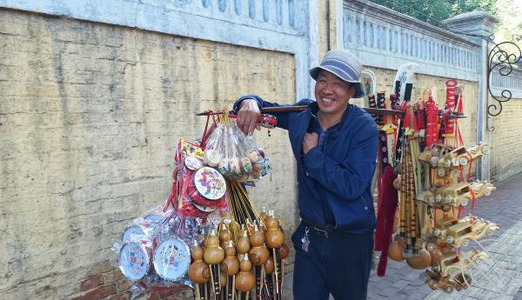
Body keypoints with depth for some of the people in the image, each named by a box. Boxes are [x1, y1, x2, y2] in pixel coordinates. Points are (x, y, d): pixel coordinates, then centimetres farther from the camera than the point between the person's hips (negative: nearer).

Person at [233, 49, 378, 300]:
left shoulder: (364, 128, -18)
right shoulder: (302, 115, -5)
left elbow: (352, 186, -27)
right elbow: (264, 106, 8)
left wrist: (313, 154, -20)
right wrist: (249, 102, -15)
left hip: (350, 239, -3)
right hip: (309, 234, 3)